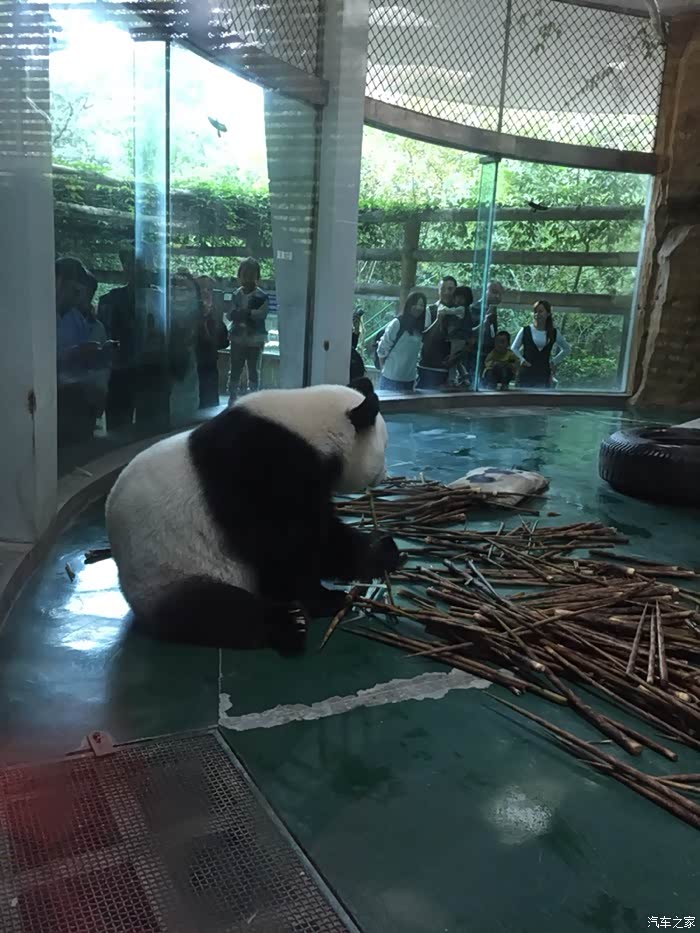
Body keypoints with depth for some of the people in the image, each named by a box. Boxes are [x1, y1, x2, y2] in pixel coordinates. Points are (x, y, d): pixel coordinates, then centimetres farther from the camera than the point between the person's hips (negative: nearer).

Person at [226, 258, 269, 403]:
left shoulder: (261, 296, -4)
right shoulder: (236, 295, 6)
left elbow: (261, 314, -18)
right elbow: (229, 314, 0)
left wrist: (241, 312, -18)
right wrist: (249, 313, -18)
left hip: (255, 340, -3)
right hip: (237, 338, 3)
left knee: (253, 372, 5)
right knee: (235, 370, 7)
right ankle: (232, 400, 17)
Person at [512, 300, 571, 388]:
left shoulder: (553, 333, 6)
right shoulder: (525, 331, 1)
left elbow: (567, 349, 20)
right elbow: (514, 348, 11)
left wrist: (554, 362, 10)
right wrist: (522, 360, -4)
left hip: (544, 375, 1)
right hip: (526, 374, -1)